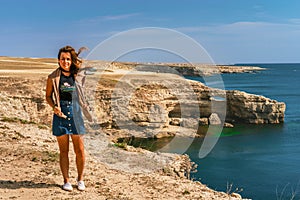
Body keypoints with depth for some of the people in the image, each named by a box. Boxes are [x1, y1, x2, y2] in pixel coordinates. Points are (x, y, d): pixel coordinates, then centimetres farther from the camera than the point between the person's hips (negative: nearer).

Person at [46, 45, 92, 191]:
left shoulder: (79, 76, 4)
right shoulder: (53, 77, 0)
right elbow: (48, 96, 6)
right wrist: (54, 107, -11)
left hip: (75, 112, 1)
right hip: (60, 113, -1)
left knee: (80, 150, 1)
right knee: (63, 150, 5)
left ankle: (80, 179, 20)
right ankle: (66, 181, 18)